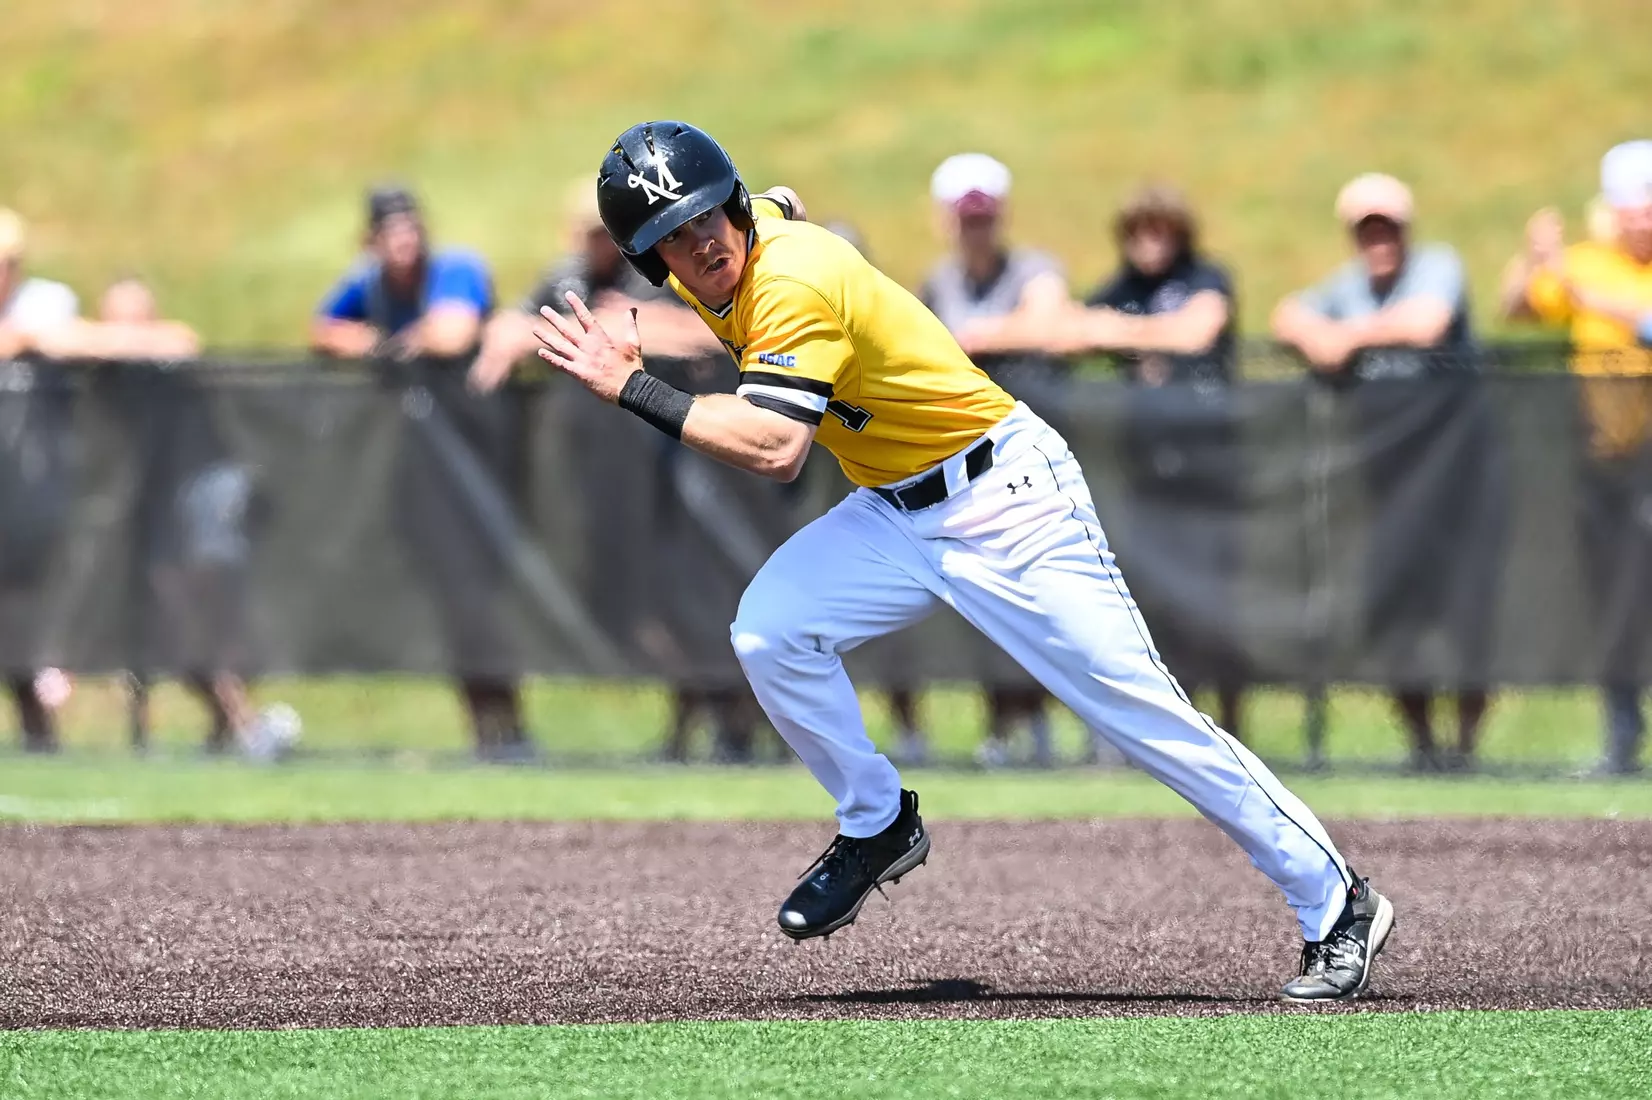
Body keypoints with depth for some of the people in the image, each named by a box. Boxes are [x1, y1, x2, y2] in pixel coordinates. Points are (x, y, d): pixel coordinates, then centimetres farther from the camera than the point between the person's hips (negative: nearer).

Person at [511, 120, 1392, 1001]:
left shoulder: (792, 284, -27)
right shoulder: (743, 245, -1)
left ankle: (1336, 906, -1)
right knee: (768, 630, -14)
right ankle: (877, 826, 7)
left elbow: (774, 449, -38)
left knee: (1143, 713, -9)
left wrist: (634, 389, -35)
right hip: (893, 514, 8)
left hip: (1006, 499, -8)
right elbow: (783, 206, 25)